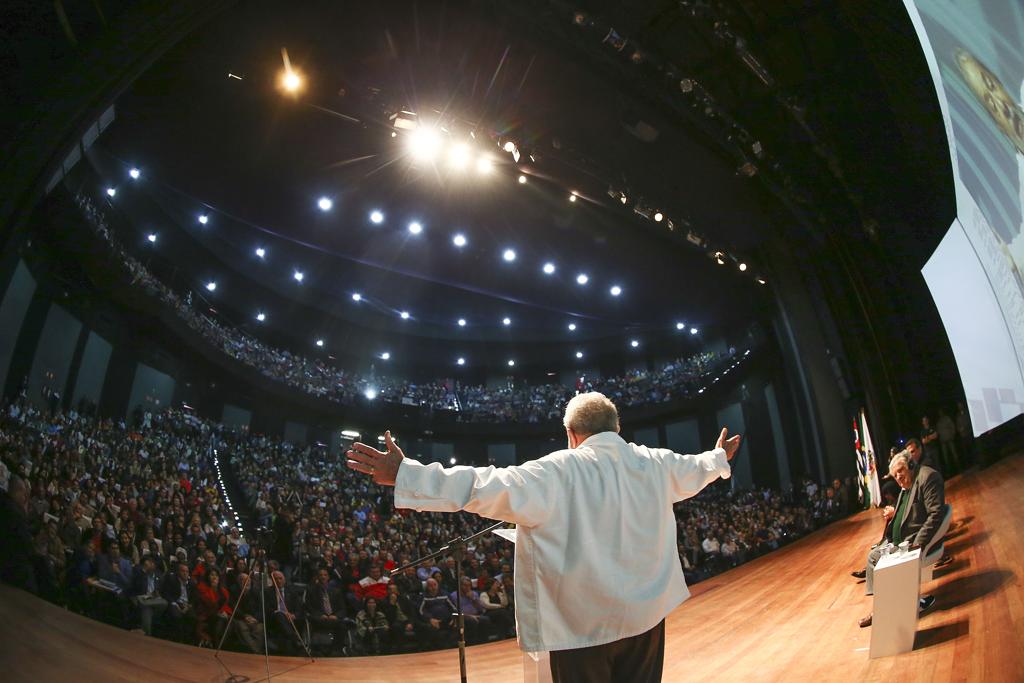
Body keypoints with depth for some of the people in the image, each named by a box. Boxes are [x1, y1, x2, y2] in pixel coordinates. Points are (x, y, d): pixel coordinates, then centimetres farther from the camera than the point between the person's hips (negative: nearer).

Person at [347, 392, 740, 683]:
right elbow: (691, 470, 22)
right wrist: (720, 459, 45)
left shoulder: (557, 472, -17)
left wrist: (404, 475, -26)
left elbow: (486, 487, -26)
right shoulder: (655, 463, 1)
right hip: (646, 612, 5)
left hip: (584, 623, -5)